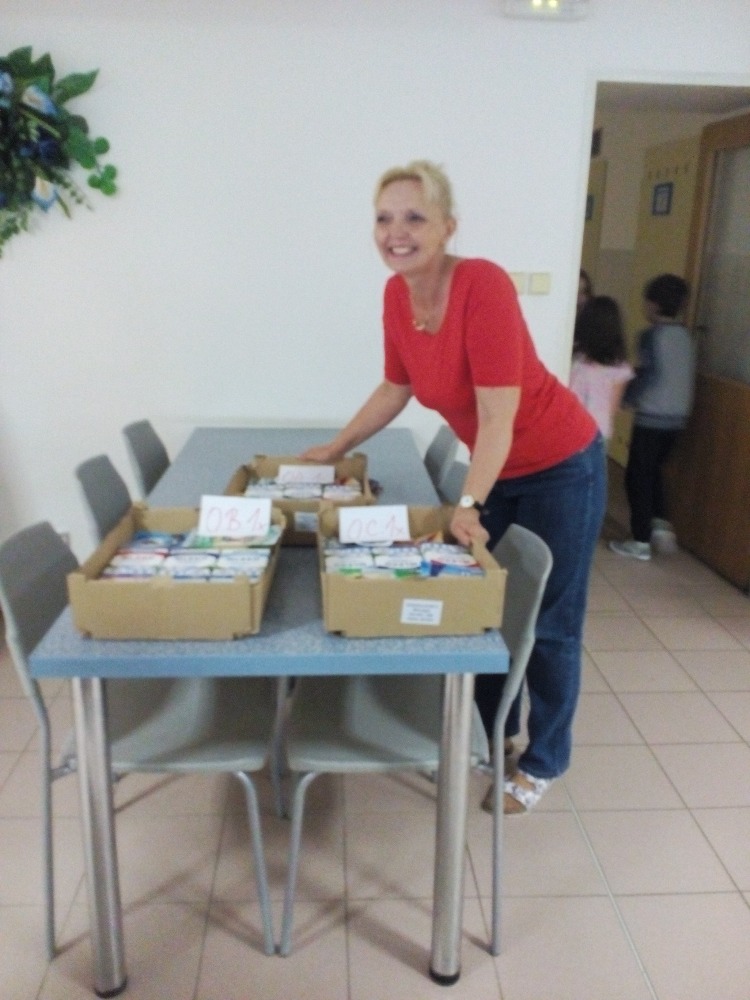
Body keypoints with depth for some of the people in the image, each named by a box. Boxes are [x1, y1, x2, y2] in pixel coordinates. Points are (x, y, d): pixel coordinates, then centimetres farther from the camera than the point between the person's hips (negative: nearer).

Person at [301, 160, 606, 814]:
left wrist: (468, 505, -33)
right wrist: (337, 448, 10)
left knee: (549, 623, 6)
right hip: (495, 469, 7)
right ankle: (493, 732, 39)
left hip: (560, 467, -7)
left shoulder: (482, 284, -28)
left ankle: (543, 763, 27)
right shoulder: (397, 294, -6)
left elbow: (498, 413, -29)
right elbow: (396, 387, 8)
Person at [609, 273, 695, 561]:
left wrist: (626, 396, -4)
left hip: (652, 417, -7)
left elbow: (651, 375, -18)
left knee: (638, 475, 3)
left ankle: (641, 541, 7)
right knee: (653, 470, 23)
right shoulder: (685, 336, 9)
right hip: (677, 417, 7)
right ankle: (660, 523, 14)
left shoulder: (651, 335, -12)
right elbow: (684, 375, 14)